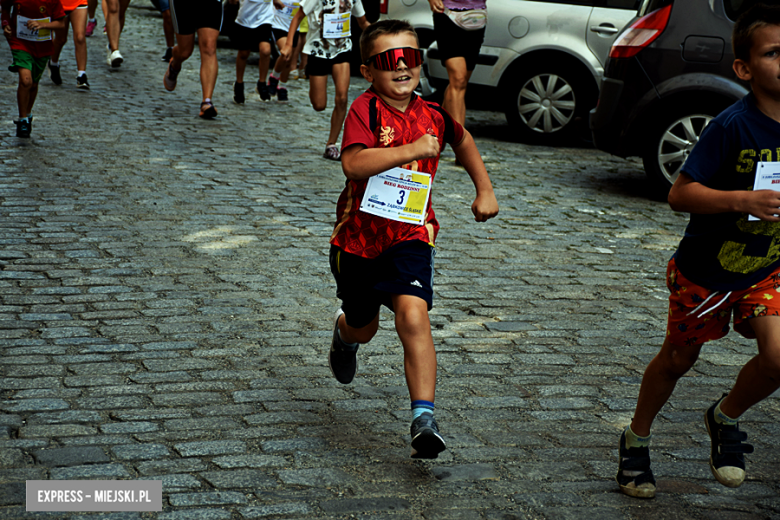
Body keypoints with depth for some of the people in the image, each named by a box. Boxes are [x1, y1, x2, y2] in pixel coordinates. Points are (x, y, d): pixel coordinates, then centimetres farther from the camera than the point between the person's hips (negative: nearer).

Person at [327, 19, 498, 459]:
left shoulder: (433, 116, -2)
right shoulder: (365, 109, -15)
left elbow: (464, 141, 22)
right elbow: (353, 163, -33)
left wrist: (485, 191, 17)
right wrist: (412, 150, -36)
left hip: (410, 237, 1)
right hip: (359, 236, 0)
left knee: (413, 316, -23)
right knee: (364, 327, 20)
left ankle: (425, 418, -24)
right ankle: (345, 333, 60)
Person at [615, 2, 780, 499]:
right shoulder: (732, 126, -24)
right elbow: (680, 193, -24)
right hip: (705, 267, -3)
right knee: (678, 359, 15)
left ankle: (726, 418, 14)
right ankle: (637, 439, 40)